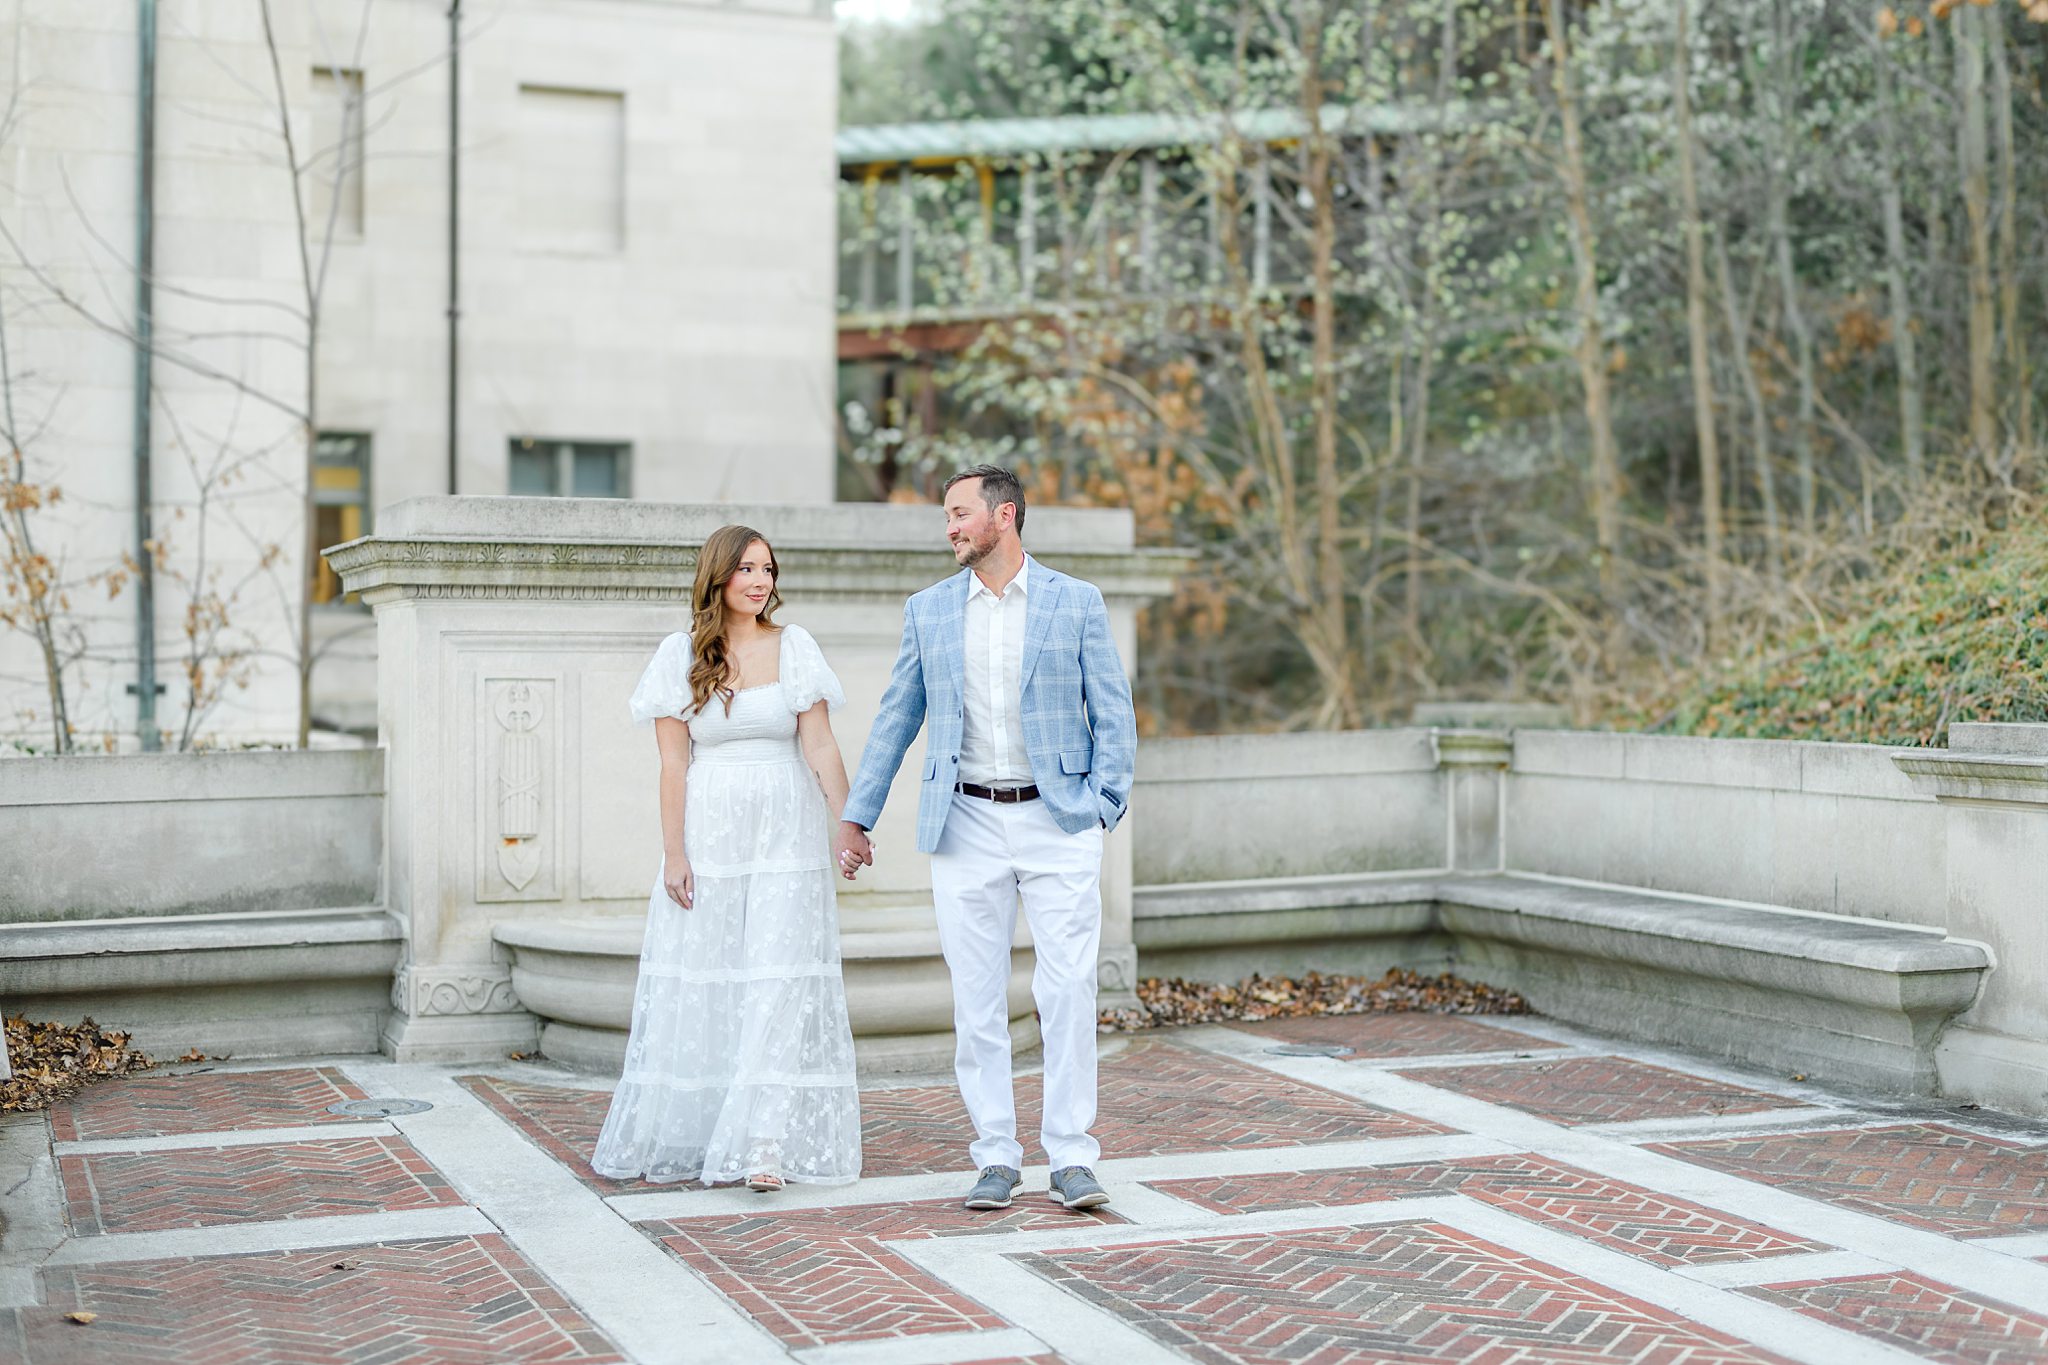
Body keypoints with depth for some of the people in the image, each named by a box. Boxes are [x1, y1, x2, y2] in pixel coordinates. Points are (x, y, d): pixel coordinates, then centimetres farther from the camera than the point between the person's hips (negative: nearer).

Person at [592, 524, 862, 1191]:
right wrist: (673, 853, -6)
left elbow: (820, 745, -1)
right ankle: (680, 1139, 17)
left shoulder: (795, 647, 3)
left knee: (780, 980, -7)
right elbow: (674, 761, 1)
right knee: (700, 984, 4)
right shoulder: (681, 655, 3)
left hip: (786, 837, 0)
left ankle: (765, 1143, -9)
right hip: (709, 835, 0)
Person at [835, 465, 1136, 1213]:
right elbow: (896, 721, 12)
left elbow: (1113, 713, 3)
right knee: (977, 999, 4)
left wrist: (1104, 807, -7)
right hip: (966, 827, 2)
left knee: (1068, 991, -4)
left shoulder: (1076, 603, 2)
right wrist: (856, 815, 9)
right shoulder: (928, 610, 8)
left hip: (1058, 822, -2)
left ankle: (1071, 1157, 5)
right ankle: (996, 1156, 14)